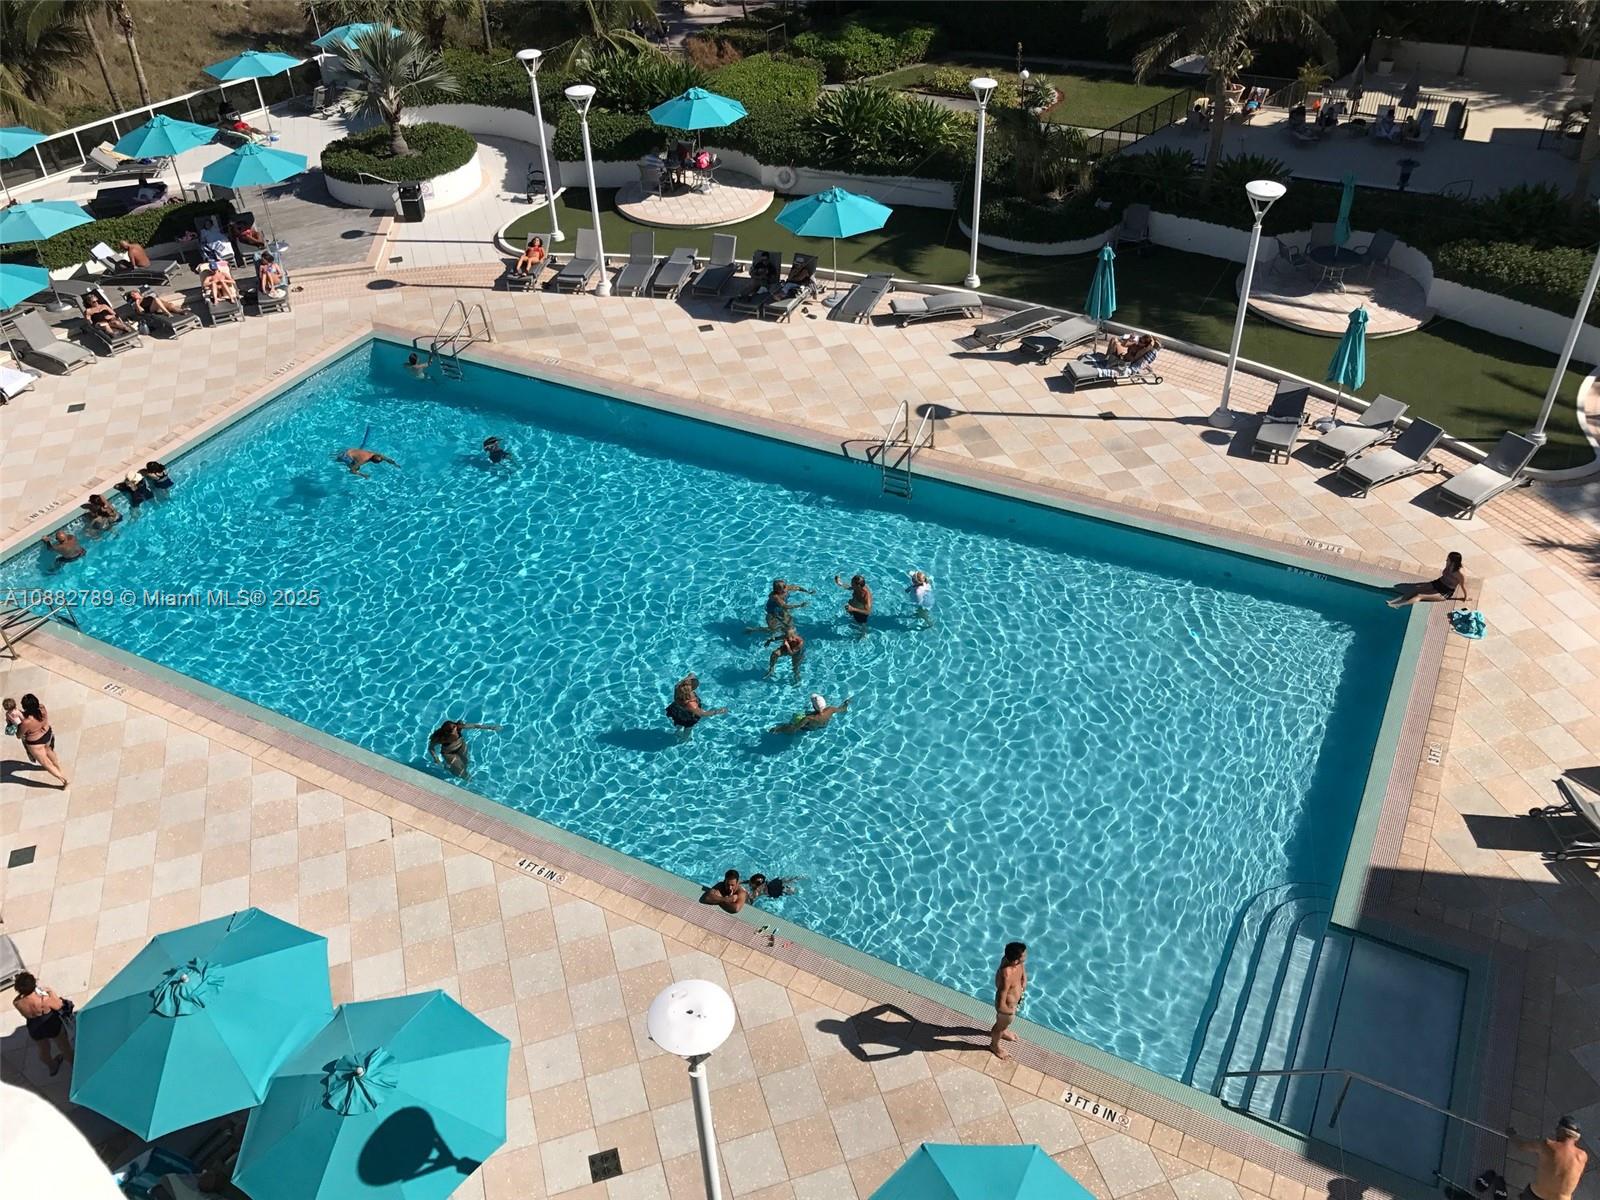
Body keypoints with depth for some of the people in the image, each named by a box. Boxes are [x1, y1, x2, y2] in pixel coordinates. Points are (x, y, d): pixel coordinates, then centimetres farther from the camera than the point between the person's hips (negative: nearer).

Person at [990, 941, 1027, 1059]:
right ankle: (994, 1046, 55)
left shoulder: (1010, 958, -24)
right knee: (1001, 1026, 25)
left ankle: (1003, 1032, 68)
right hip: (1008, 1006, -6)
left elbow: (1022, 966, 4)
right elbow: (1000, 1005, -38)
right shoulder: (1006, 977, -46)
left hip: (1015, 999, 6)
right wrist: (1011, 1011, -20)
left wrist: (1024, 980, -6)